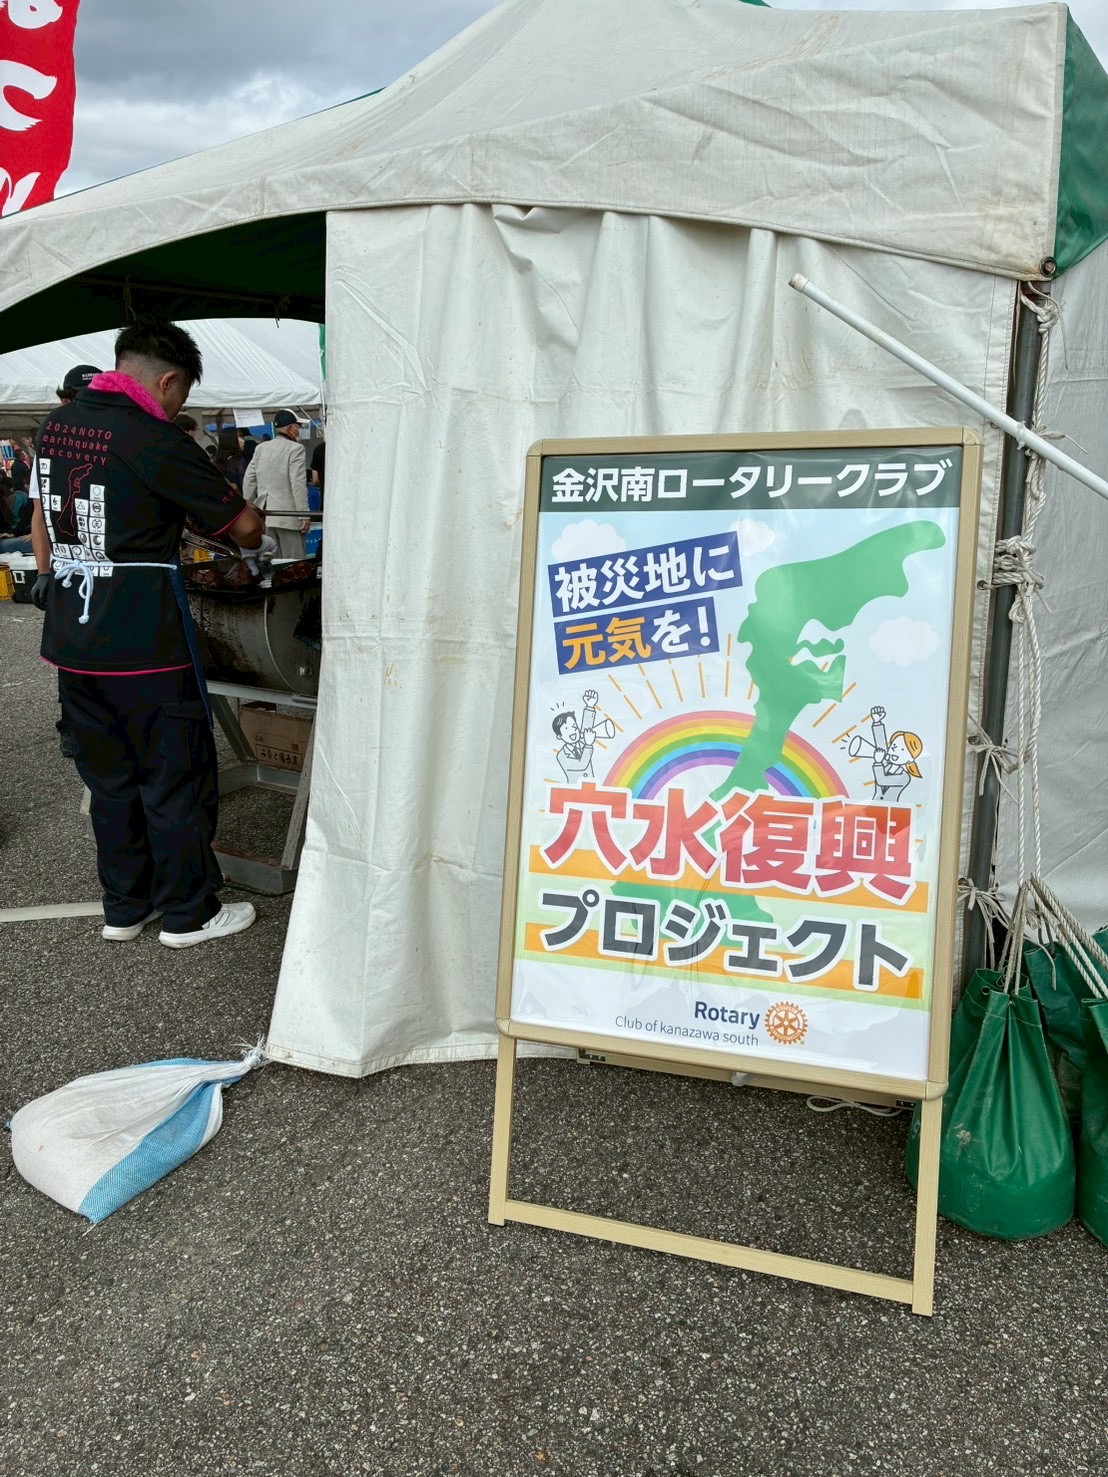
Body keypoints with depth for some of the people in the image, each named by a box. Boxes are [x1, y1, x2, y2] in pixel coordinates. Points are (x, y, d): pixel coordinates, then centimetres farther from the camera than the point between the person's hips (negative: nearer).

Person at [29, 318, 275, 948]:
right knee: (176, 776, 5)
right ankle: (188, 913, 16)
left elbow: (41, 519, 19)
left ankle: (124, 907, 27)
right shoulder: (155, 440, -14)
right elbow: (242, 523, -6)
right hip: (144, 641, -7)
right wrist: (259, 541, 15)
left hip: (69, 635, 8)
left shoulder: (57, 423, 9)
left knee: (109, 776, 16)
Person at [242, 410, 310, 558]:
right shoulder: (295, 449, -8)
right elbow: (298, 485, -13)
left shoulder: (261, 448, 12)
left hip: (263, 515, 6)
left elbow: (249, 480, 13)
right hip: (287, 516, -6)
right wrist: (304, 515, -11)